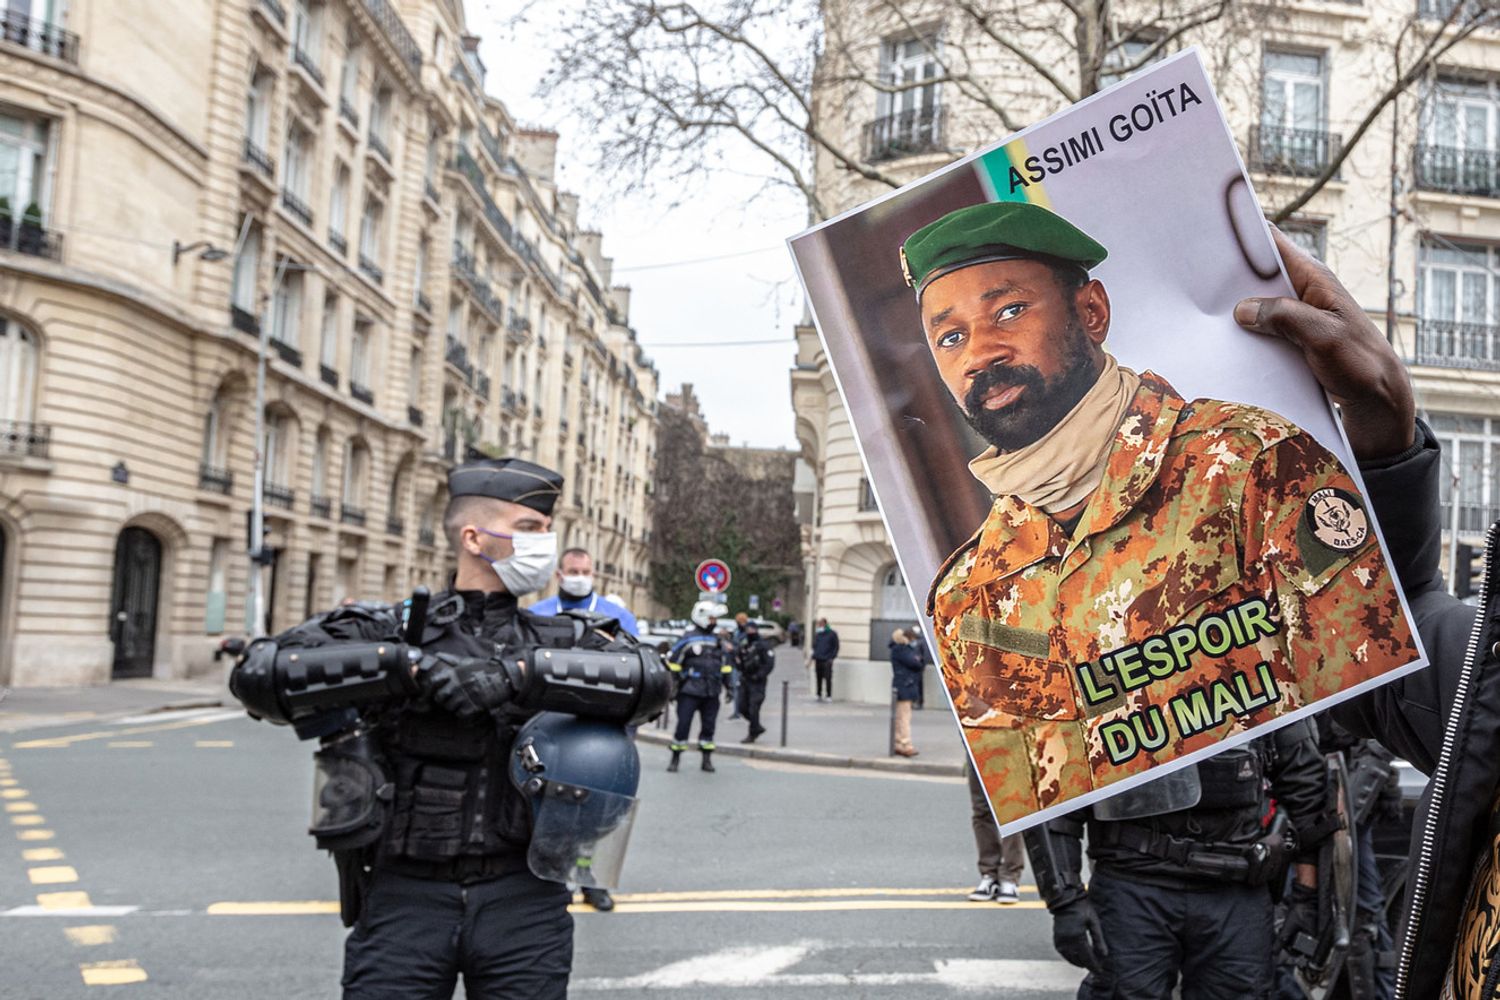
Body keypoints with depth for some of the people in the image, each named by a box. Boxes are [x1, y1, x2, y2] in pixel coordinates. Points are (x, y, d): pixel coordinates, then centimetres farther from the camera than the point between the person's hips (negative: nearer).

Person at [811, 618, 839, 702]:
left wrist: (831, 657, -8)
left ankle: (829, 696, -4)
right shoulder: (817, 634, 16)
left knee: (828, 678, -8)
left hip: (827, 660, -4)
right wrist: (814, 658, 9)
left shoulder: (832, 634, 1)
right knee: (819, 678, 5)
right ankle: (819, 695, 12)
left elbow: (836, 647, 1)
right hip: (818, 660, 4)